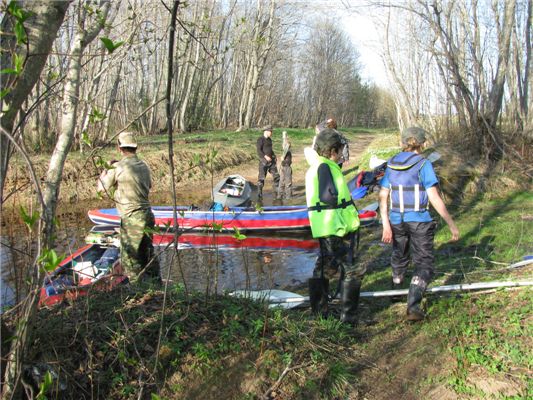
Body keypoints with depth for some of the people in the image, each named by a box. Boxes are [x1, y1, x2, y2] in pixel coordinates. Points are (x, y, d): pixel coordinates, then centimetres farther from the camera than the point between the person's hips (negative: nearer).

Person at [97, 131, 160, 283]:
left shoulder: (117, 168, -12)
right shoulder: (143, 165, 7)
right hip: (147, 214, 7)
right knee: (147, 253, 19)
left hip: (131, 218, -7)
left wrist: (105, 171, 16)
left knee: (129, 258, 2)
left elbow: (101, 188, -1)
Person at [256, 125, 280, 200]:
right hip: (264, 162, -8)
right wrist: (265, 156, -27)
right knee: (261, 178, -5)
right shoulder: (260, 139, -8)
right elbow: (259, 151, -16)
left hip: (271, 161, 8)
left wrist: (273, 156, 9)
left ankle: (277, 193, 15)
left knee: (276, 176, 6)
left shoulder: (269, 139, 17)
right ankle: (259, 195, 3)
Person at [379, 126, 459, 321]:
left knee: (399, 258, 25)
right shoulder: (423, 164, -10)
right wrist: (451, 224, -9)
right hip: (419, 222, -5)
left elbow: (383, 197, 0)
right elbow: (434, 198, -15)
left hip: (396, 220, 5)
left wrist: (386, 225, 1)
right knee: (423, 263, 4)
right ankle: (413, 306, -9)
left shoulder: (391, 165, 3)